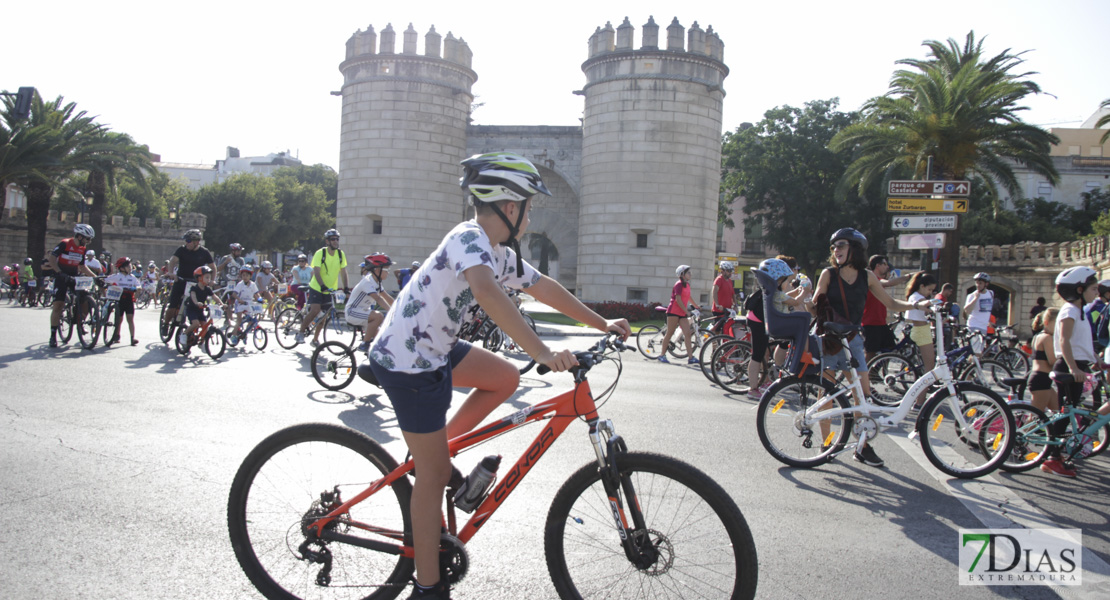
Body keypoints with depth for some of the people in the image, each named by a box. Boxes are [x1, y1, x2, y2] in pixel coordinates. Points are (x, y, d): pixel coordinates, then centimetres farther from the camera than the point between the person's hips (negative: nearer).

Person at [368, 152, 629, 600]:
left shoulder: (501, 255, 7)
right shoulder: (469, 239, -21)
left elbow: (545, 288, 16)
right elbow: (487, 292, -41)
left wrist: (602, 324, 18)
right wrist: (542, 353, -47)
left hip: (435, 349, 9)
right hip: (407, 363, -9)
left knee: (505, 379, 12)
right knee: (434, 474, -1)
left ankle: (435, 449, 17)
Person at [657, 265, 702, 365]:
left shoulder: (687, 285, 15)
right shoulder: (679, 284, -11)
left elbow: (689, 299, 27)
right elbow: (678, 300, -17)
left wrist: (697, 306, 32)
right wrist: (687, 311, -19)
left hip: (682, 313, 8)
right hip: (674, 311, -8)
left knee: (688, 334, -2)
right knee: (670, 333, -2)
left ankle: (691, 357, -6)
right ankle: (662, 355, 7)